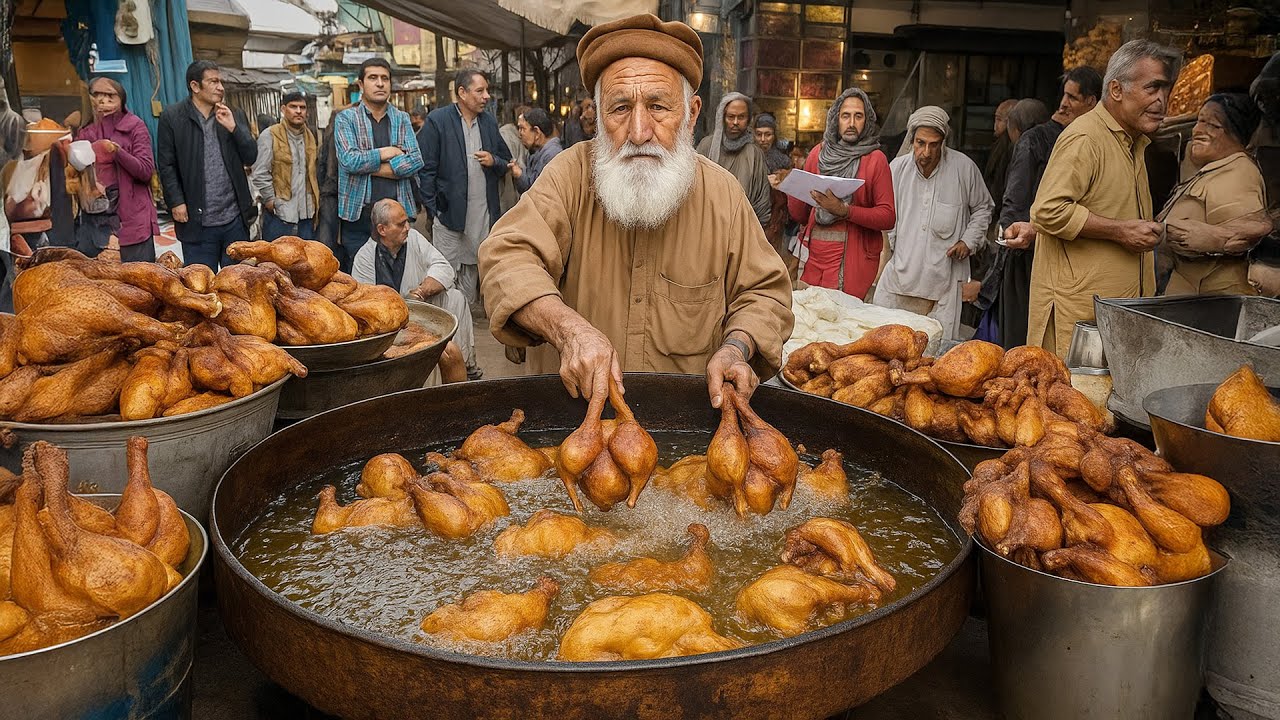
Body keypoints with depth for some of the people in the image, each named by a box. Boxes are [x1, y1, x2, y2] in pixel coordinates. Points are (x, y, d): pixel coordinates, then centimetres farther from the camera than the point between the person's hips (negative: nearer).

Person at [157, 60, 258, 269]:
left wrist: (233, 127, -8)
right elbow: (166, 166, 0)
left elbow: (251, 157, 5)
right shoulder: (172, 117, 1)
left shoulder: (234, 116, 11)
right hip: (197, 221, -3)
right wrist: (176, 202, -8)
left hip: (235, 220, 3)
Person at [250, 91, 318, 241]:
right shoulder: (270, 135, -6)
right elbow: (259, 174, -10)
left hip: (306, 213, 6)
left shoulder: (309, 136, 14)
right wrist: (272, 201, -11)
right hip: (279, 214, -6)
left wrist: (315, 200, 12)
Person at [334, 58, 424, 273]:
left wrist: (371, 167, -7)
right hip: (358, 215, -2)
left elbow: (416, 161, -2)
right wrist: (386, 153, -4)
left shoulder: (402, 119, 12)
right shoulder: (346, 119, 4)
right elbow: (350, 160, -11)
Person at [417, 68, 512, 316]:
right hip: (450, 211, -5)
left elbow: (506, 163, 20)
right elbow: (426, 168, -6)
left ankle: (468, 309, 22)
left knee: (473, 266, 12)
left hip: (483, 212, 5)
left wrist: (494, 161, -4)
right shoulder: (437, 120, -5)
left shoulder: (489, 122, 12)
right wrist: (433, 209, -10)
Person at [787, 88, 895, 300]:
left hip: (852, 258, -3)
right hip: (812, 255, 3)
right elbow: (800, 216, 14)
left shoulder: (875, 159, 1)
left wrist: (844, 210, -18)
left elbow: (888, 217, -8)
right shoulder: (818, 153, 12)